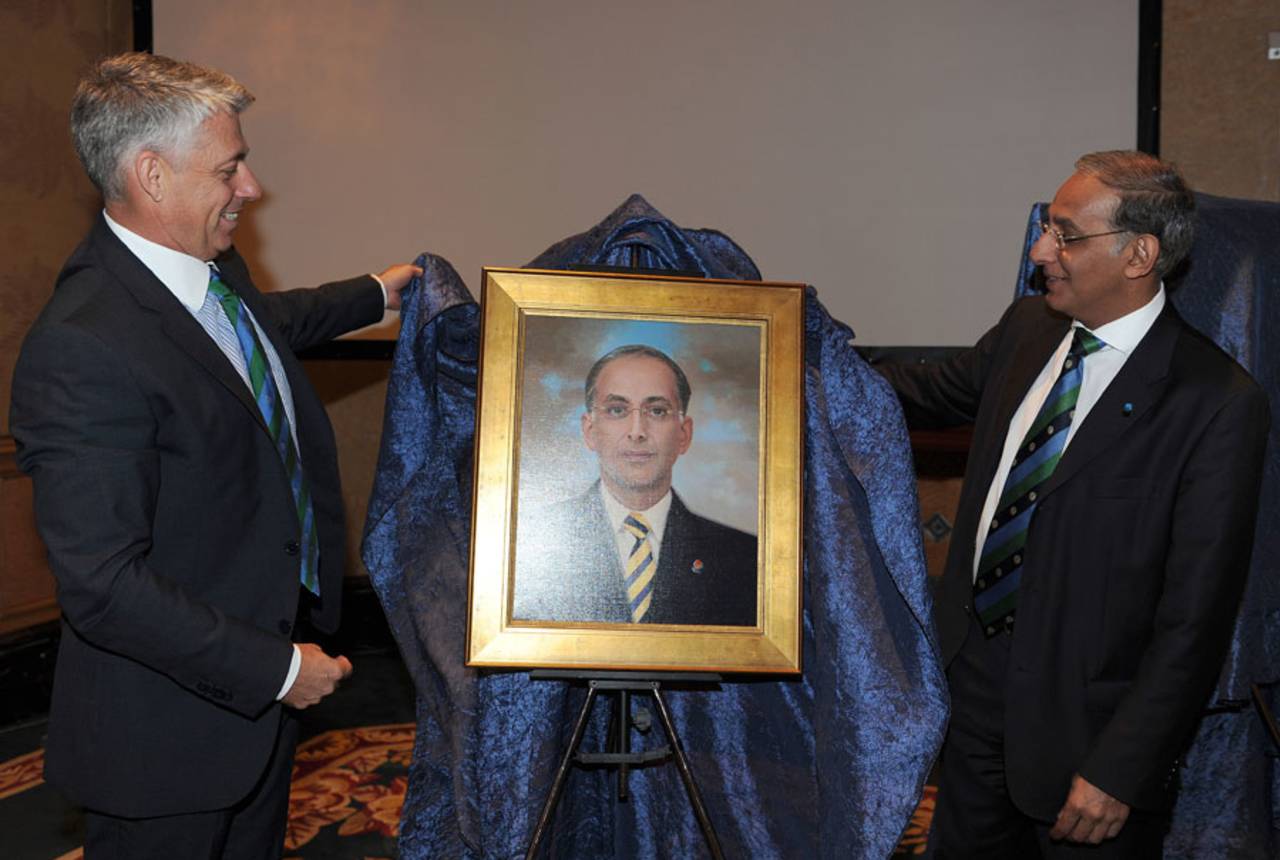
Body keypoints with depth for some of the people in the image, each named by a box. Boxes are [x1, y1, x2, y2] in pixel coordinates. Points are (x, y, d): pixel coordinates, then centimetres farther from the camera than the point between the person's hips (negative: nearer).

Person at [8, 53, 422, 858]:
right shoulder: (83, 350, -31)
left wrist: (373, 293, 35)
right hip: (170, 726, -9)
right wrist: (277, 667, -24)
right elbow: (104, 587, -31)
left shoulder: (213, 267, -2)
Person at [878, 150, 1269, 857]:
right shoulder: (1028, 328, 1)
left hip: (1082, 719, -6)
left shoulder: (1218, 405, -20)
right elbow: (935, 393, 21)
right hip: (975, 684, 6)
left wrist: (1121, 771, -19)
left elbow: (1195, 614, -19)